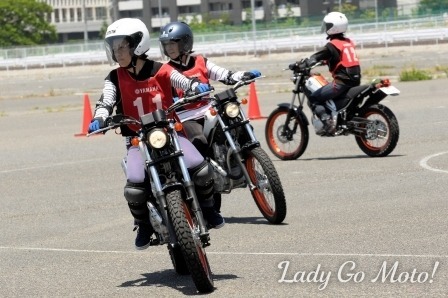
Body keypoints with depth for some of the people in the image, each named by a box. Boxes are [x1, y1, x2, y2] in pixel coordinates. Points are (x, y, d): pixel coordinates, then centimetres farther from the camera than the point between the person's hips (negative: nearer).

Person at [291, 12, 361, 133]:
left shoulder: (332, 45, -9)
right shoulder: (349, 42, 14)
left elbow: (315, 58, -13)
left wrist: (298, 65, -8)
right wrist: (327, 61, 43)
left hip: (342, 81, -8)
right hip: (355, 80, 8)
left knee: (313, 98, -4)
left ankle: (327, 122, -20)